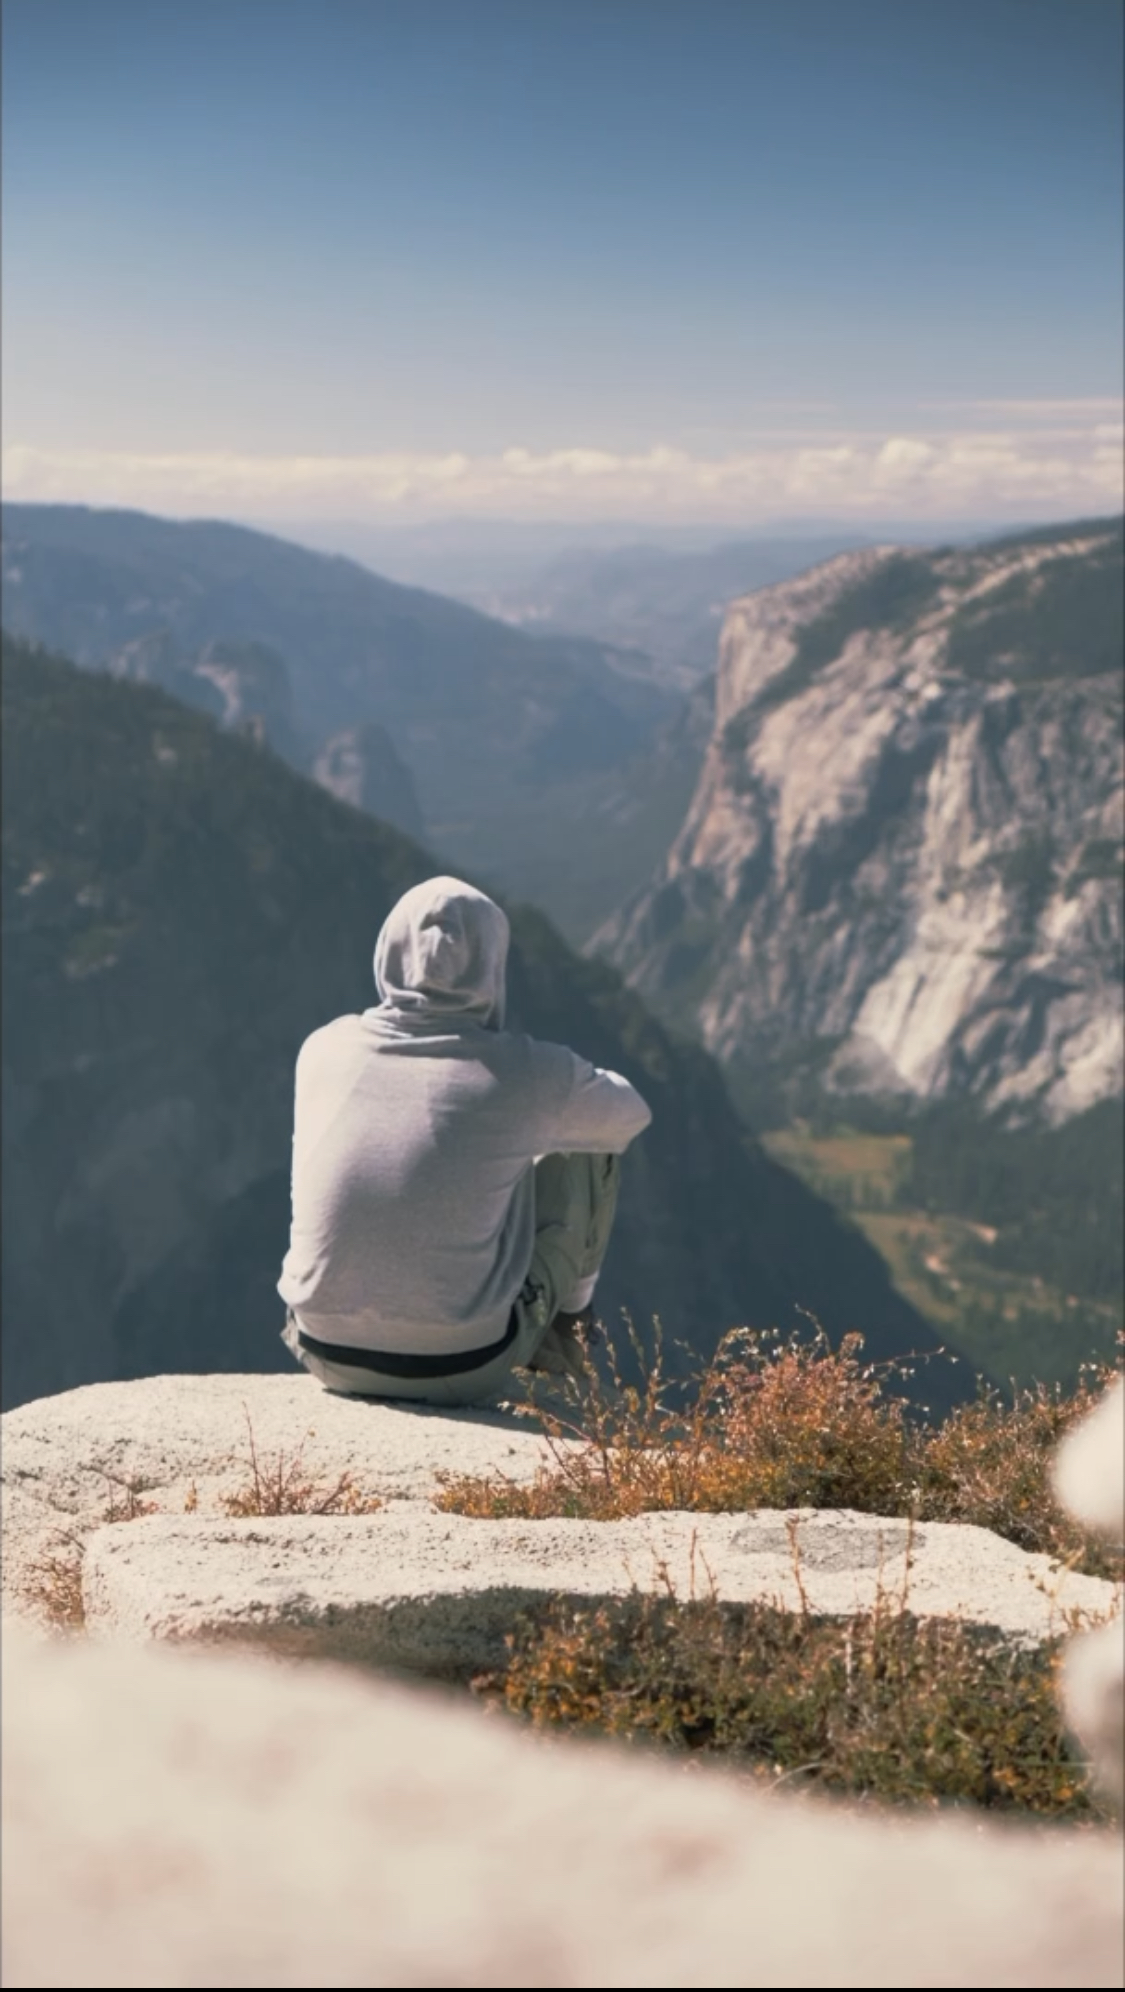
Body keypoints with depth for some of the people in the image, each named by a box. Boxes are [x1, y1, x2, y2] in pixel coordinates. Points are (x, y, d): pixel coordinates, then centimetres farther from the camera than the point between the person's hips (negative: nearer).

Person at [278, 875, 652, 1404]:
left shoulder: (324, 1049, -3)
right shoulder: (526, 1071, -13)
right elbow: (630, 1114, 9)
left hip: (328, 1355, 4)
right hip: (461, 1369, -3)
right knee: (590, 1146, 14)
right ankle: (566, 1326, 33)